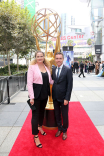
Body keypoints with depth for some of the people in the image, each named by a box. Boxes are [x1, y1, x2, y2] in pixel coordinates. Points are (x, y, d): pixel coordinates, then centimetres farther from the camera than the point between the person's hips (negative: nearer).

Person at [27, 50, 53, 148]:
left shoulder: (46, 67, 7)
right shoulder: (32, 67, -10)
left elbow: (50, 80, 14)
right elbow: (29, 83, -14)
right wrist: (31, 97, -17)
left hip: (45, 93, 6)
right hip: (36, 94, -6)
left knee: (42, 111, 21)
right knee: (35, 114, 3)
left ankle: (40, 127, 45)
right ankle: (35, 136, 18)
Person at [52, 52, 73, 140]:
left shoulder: (68, 70, -11)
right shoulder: (53, 69, 4)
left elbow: (70, 85, -13)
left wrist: (67, 98, -15)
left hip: (63, 97, -4)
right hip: (55, 96, 4)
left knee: (64, 115, 11)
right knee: (57, 114, 17)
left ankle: (64, 131, 34)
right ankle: (59, 129, 40)